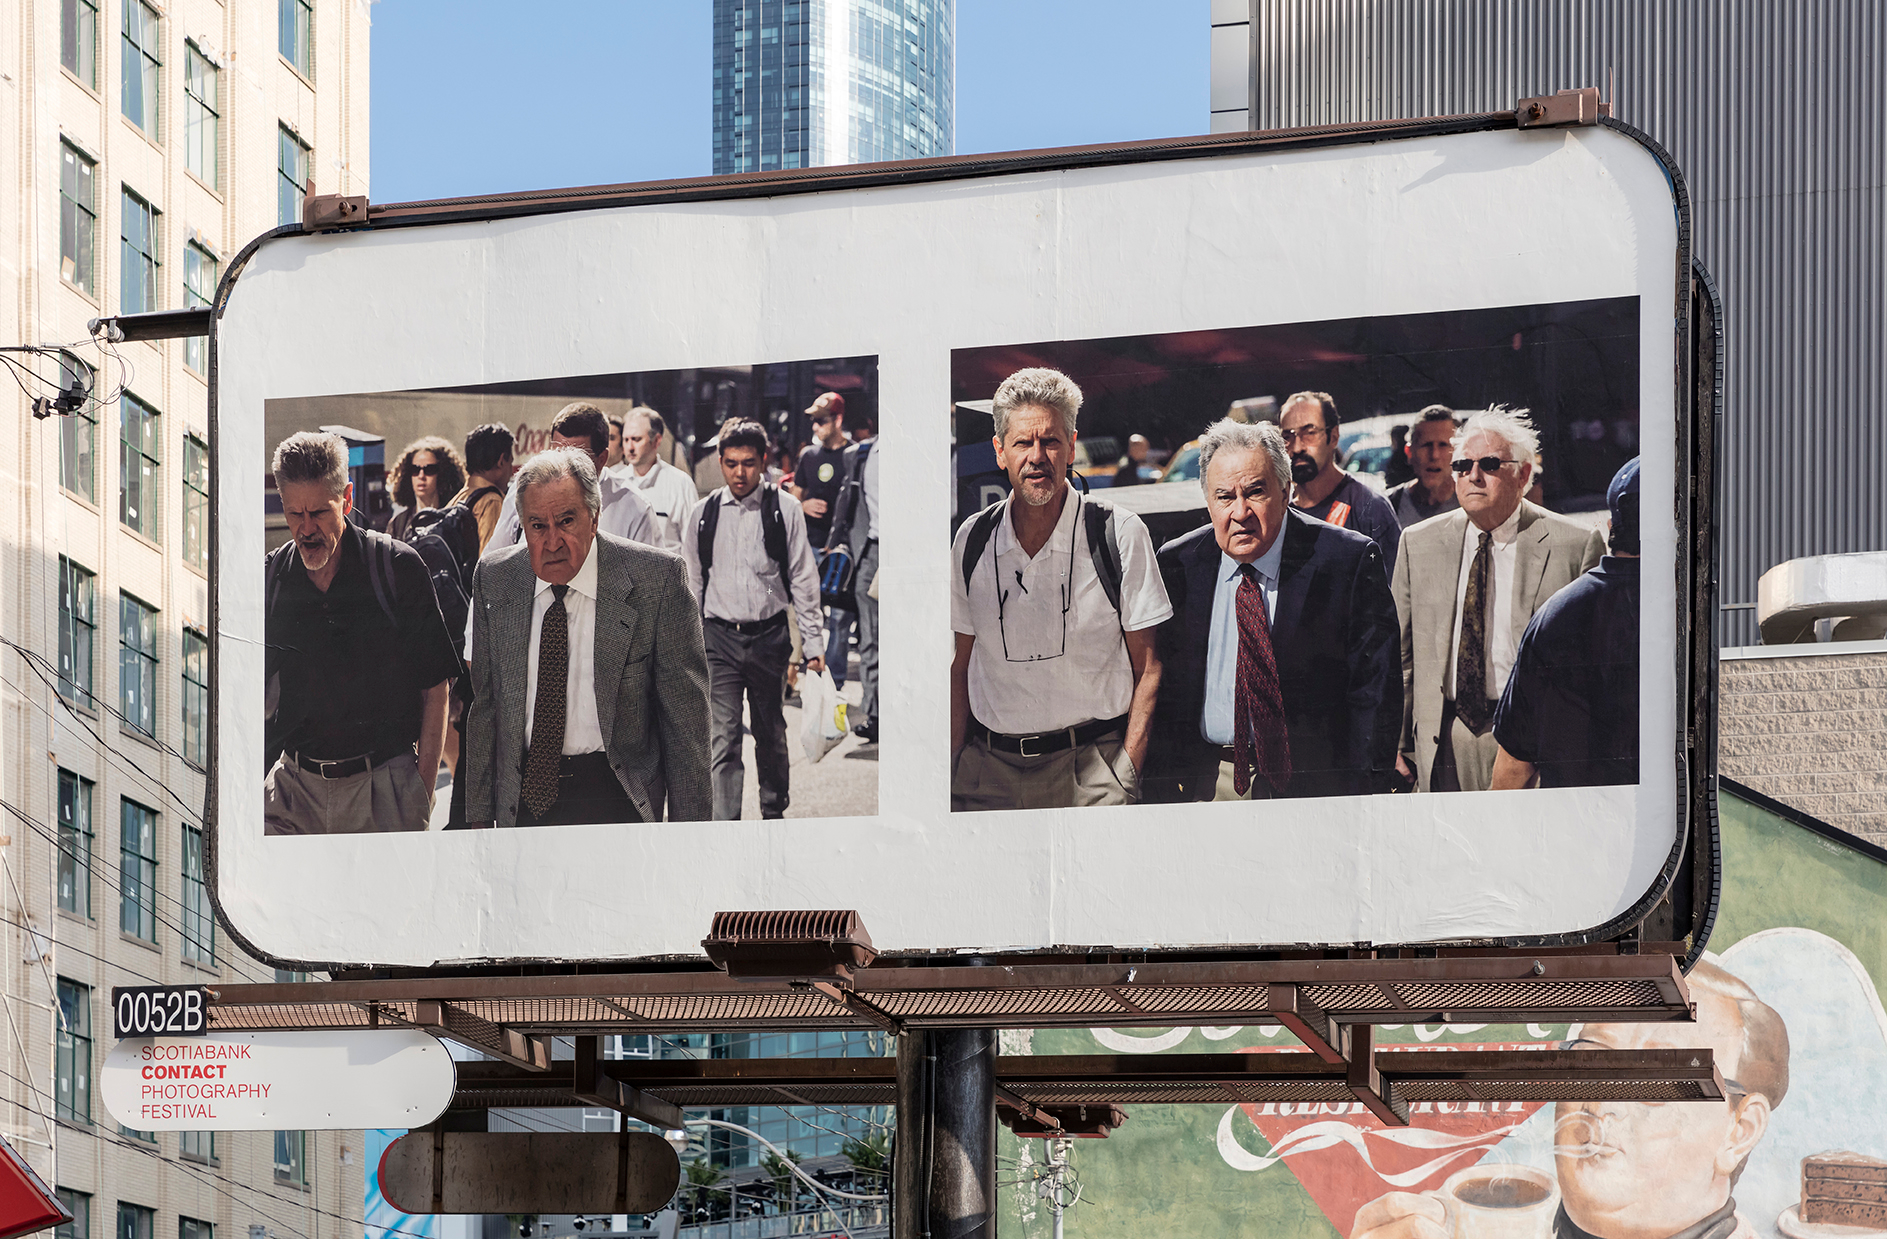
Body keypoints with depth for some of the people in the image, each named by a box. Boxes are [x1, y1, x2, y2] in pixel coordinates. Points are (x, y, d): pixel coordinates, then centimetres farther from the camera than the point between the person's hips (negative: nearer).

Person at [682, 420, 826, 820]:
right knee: (723, 741, -8)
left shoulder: (785, 510, -1)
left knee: (771, 734, 14)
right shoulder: (703, 514, 4)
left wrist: (813, 643, 0)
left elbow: (803, 580, 2)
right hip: (719, 638, 0)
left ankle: (774, 811, 35)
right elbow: (692, 584, 11)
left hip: (769, 636, 0)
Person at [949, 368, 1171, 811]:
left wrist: (1128, 770, -9)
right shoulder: (972, 540, 7)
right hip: (988, 768, 3)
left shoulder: (1120, 534, -3)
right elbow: (963, 665, 13)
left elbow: (1147, 666, -1)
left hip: (1091, 773, -3)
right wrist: (952, 765, 4)